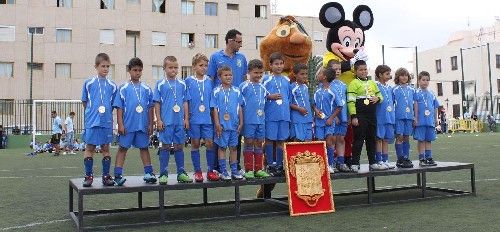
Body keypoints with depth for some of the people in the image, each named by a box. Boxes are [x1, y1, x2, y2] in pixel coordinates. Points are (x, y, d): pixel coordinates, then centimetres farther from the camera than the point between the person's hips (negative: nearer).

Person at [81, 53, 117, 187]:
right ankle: (89, 176, 12)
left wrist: (107, 113, 2)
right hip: (92, 121, -2)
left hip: (107, 121, 2)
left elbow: (113, 104, 11)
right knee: (90, 147, 3)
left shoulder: (112, 85, 7)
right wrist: (92, 112, 1)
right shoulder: (89, 83, 1)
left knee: (106, 148, 7)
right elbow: (85, 102, 6)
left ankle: (106, 176, 15)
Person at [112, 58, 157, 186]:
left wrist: (150, 124, 5)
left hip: (143, 125, 3)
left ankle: (149, 173, 17)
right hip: (128, 125, -2)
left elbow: (150, 108, 8)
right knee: (123, 148, 3)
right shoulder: (123, 88, 0)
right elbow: (119, 108, -2)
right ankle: (118, 175, 4)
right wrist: (120, 124, -8)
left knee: (144, 147, 11)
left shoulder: (146, 89, 7)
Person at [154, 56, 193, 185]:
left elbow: (185, 102, 10)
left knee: (179, 146, 9)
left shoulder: (182, 85, 8)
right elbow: (157, 103, 0)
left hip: (180, 122, 3)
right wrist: (159, 120, -5)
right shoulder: (160, 85, 0)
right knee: (166, 146, 1)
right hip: (166, 121, -3)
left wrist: (186, 119, 5)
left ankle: (181, 173, 16)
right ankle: (163, 174, 8)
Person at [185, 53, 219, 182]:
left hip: (207, 118, 2)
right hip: (194, 118, -1)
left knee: (209, 143, 0)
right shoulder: (189, 81, 1)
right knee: (195, 143, 5)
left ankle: (210, 170, 11)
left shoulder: (210, 81, 7)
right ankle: (197, 171, 14)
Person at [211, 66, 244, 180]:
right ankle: (223, 171, 11)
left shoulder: (236, 91, 6)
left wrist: (241, 123, 5)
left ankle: (234, 170, 18)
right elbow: (214, 109, -4)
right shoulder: (217, 91, -3)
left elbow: (240, 108, 9)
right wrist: (217, 123, -9)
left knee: (233, 147, 10)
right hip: (222, 125, -3)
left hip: (234, 125, 3)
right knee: (222, 147, 4)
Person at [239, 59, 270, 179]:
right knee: (249, 143, 0)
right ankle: (248, 170, 6)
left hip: (261, 120, 5)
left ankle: (258, 169, 15)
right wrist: (241, 120, -8)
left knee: (259, 144, 8)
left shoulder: (262, 87, 12)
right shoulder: (244, 86, -4)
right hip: (249, 120, -5)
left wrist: (262, 112, 14)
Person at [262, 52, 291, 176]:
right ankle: (270, 165, 11)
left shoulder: (286, 80, 12)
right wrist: (270, 96, -15)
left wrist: (288, 110, 11)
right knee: (270, 139, 2)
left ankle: (279, 165, 17)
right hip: (271, 114, -4)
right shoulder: (266, 79, 0)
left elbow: (289, 97, 17)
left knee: (281, 140, 8)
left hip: (284, 115, 4)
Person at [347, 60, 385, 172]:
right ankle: (355, 164, 1)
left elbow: (380, 95, 23)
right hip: (360, 116, -6)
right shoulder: (354, 83, -6)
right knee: (359, 139, -5)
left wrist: (377, 98, -2)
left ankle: (373, 163, 20)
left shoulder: (372, 83, 15)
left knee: (371, 139, 12)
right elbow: (351, 101, -11)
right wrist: (353, 116, -17)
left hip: (372, 115, 7)